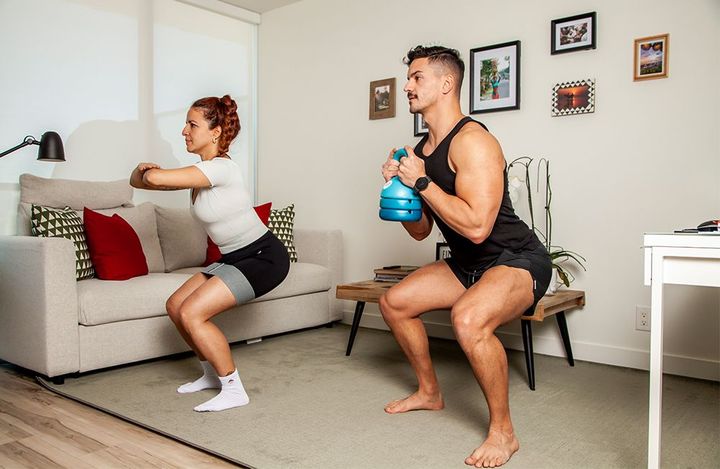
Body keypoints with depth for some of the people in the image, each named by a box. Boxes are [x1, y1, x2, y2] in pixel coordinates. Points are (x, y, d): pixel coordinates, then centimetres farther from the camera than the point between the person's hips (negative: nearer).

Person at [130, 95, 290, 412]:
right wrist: (141, 169, -10)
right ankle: (213, 373, 27)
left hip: (264, 257, -10)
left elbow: (156, 179, -31)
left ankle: (233, 391, -3)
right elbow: (137, 182, 13)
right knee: (175, 306, 10)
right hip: (235, 258, 10)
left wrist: (148, 172, -8)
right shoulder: (199, 172, 7)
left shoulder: (221, 168, -22)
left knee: (191, 313, -17)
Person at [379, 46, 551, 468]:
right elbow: (420, 230, 10)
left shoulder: (472, 141, -22)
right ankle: (430, 392, 29)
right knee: (394, 302, 10)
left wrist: (422, 182, -25)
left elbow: (477, 226, -34)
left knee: (469, 317, -37)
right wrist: (400, 185, -6)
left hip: (517, 260, -9)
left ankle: (503, 432, -12)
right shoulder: (422, 149, 6)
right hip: (467, 264, 10)